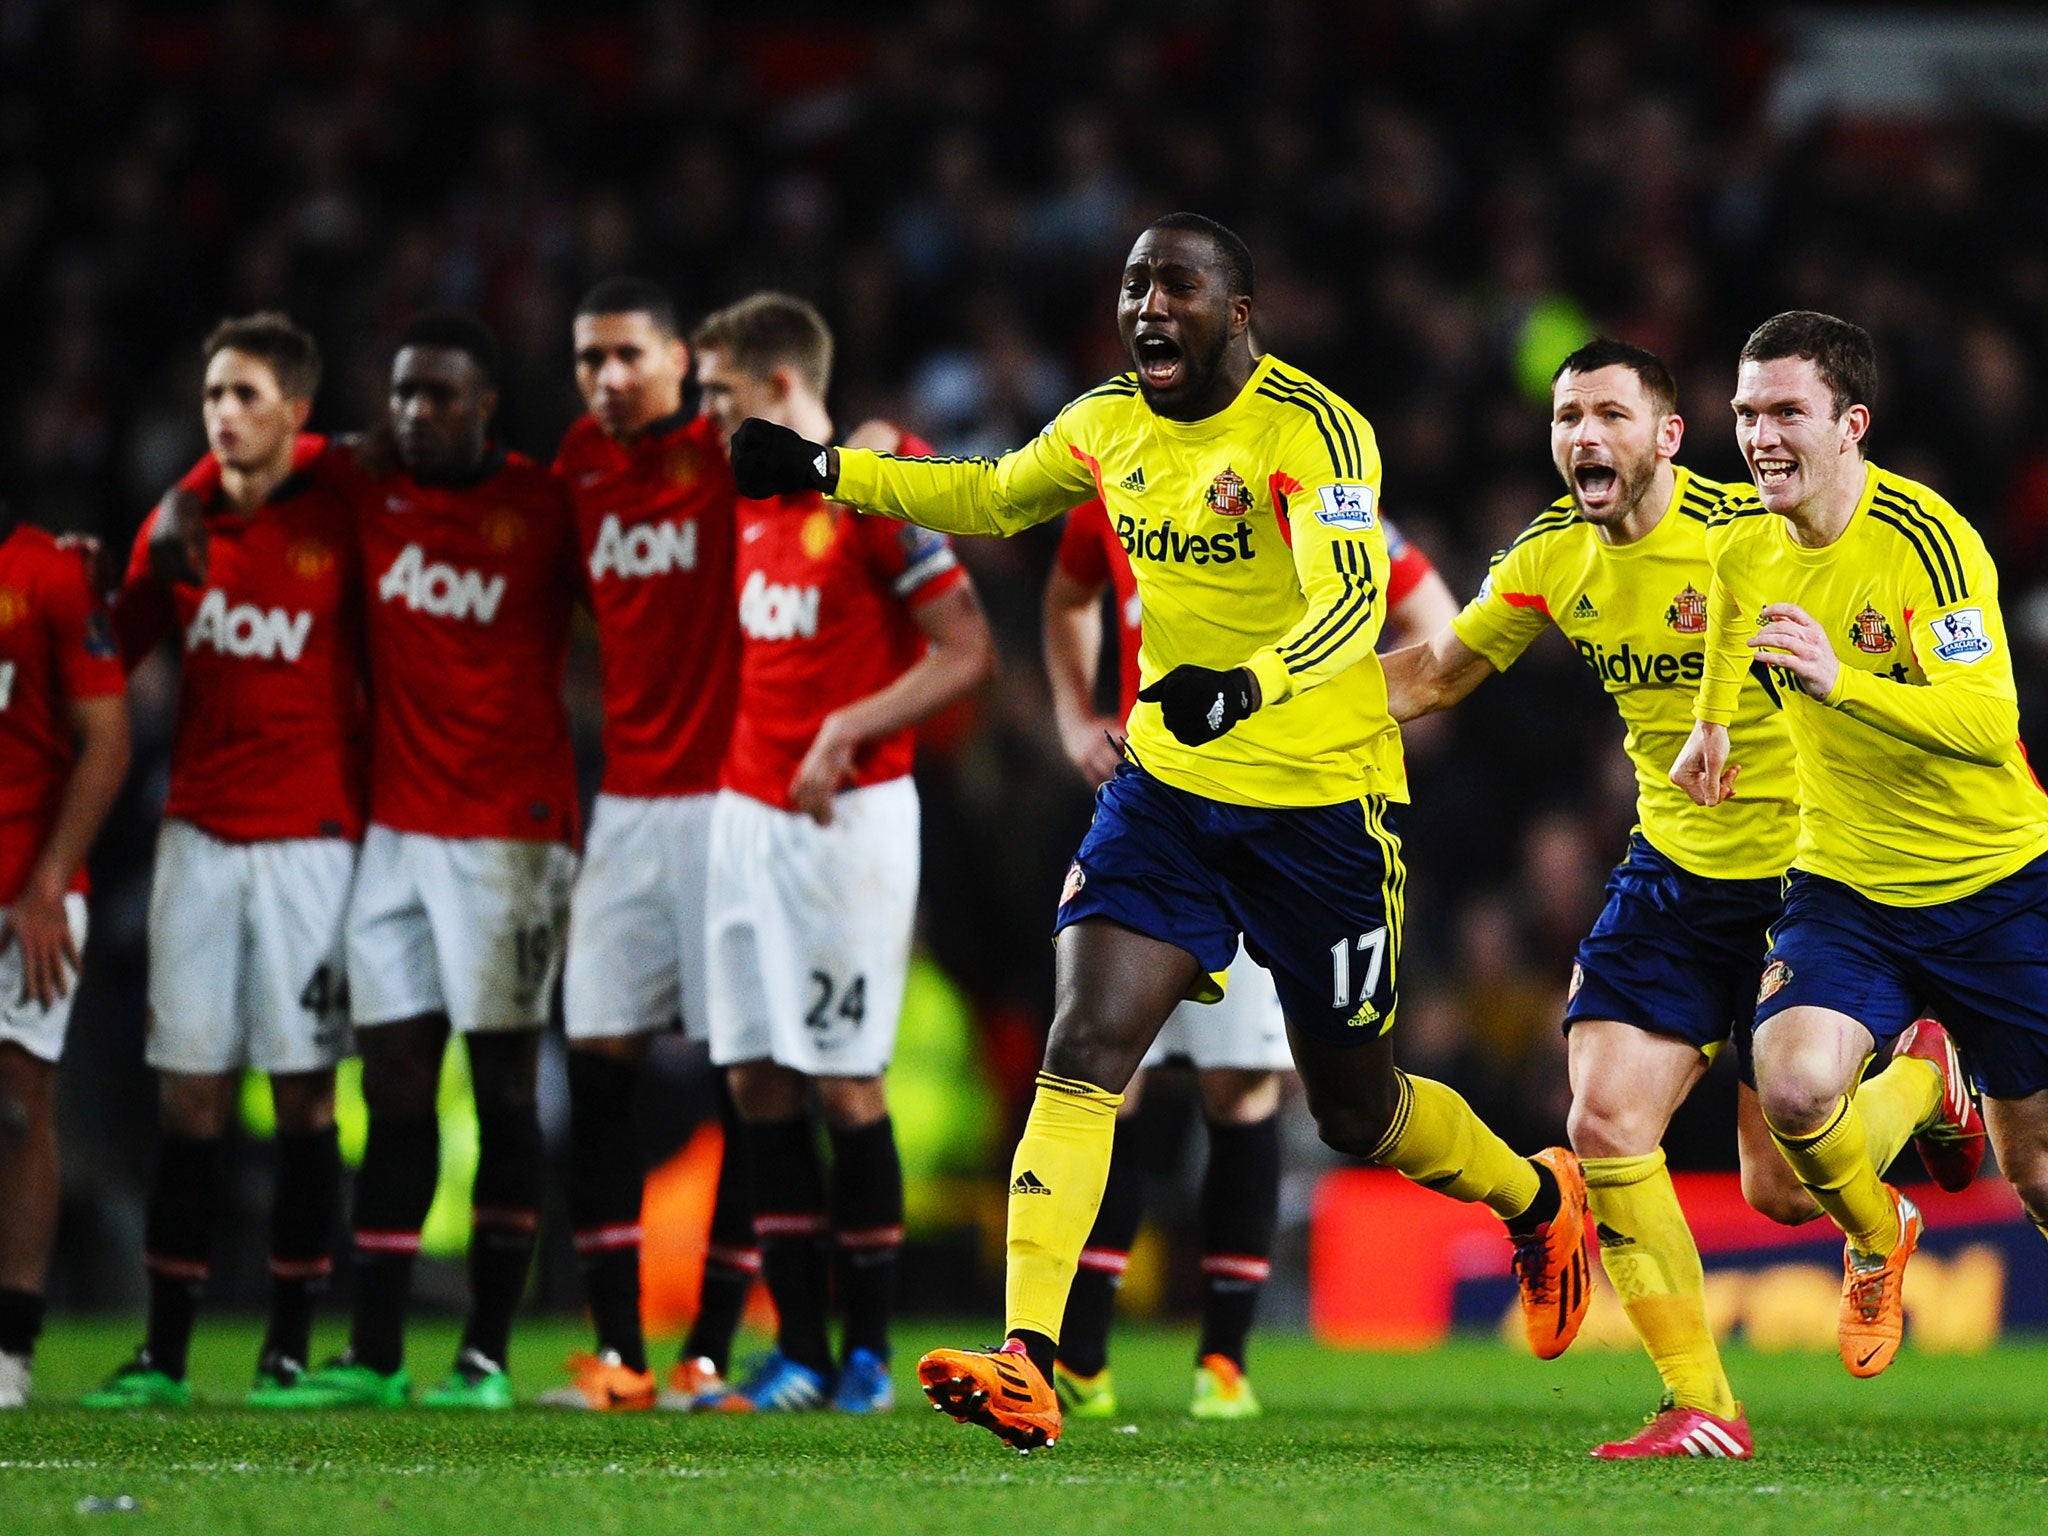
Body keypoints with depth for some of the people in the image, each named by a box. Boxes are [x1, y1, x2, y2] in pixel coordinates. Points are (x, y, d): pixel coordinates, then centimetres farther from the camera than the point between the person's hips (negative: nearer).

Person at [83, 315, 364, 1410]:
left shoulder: (342, 520, -3)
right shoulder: (180, 526, 9)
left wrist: (379, 815, 0)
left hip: (311, 836, -3)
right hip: (199, 833, 3)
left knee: (304, 1092, -1)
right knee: (190, 1091, 2)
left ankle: (289, 1351, 4)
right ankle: (161, 1356, 4)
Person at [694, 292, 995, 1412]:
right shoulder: (751, 505, 13)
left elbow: (966, 652, -12)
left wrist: (843, 733, -18)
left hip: (849, 816, -8)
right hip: (746, 807, 8)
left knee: (843, 1084, -5)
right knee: (759, 1081, 4)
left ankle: (867, 1353, 2)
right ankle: (799, 1355, 8)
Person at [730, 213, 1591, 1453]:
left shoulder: (1315, 429, -19)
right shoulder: (1108, 424, 2)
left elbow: (1353, 604, -33)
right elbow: (992, 499, 23)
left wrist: (1249, 682, -52)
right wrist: (825, 471, 16)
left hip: (1324, 803, -5)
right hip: (1167, 785, 5)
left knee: (1355, 1110, 10)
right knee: (1083, 1053, -15)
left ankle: (1539, 1200, 42)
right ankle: (1026, 1367, -22)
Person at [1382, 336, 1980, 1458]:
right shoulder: (1551, 558, -1)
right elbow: (1440, 670, 15)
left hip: (1804, 867, -5)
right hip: (1672, 870, 5)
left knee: (1786, 1190, -2)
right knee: (1605, 1128, -10)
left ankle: (1926, 1074, 32)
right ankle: (1702, 1409, 3)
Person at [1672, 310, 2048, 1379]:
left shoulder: (1925, 539, -21)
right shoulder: (1745, 538, -3)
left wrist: (1843, 682, -43)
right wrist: (1712, 720, 30)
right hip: (1844, 884, 4)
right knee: (1793, 1089, -22)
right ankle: (1876, 1238, 10)